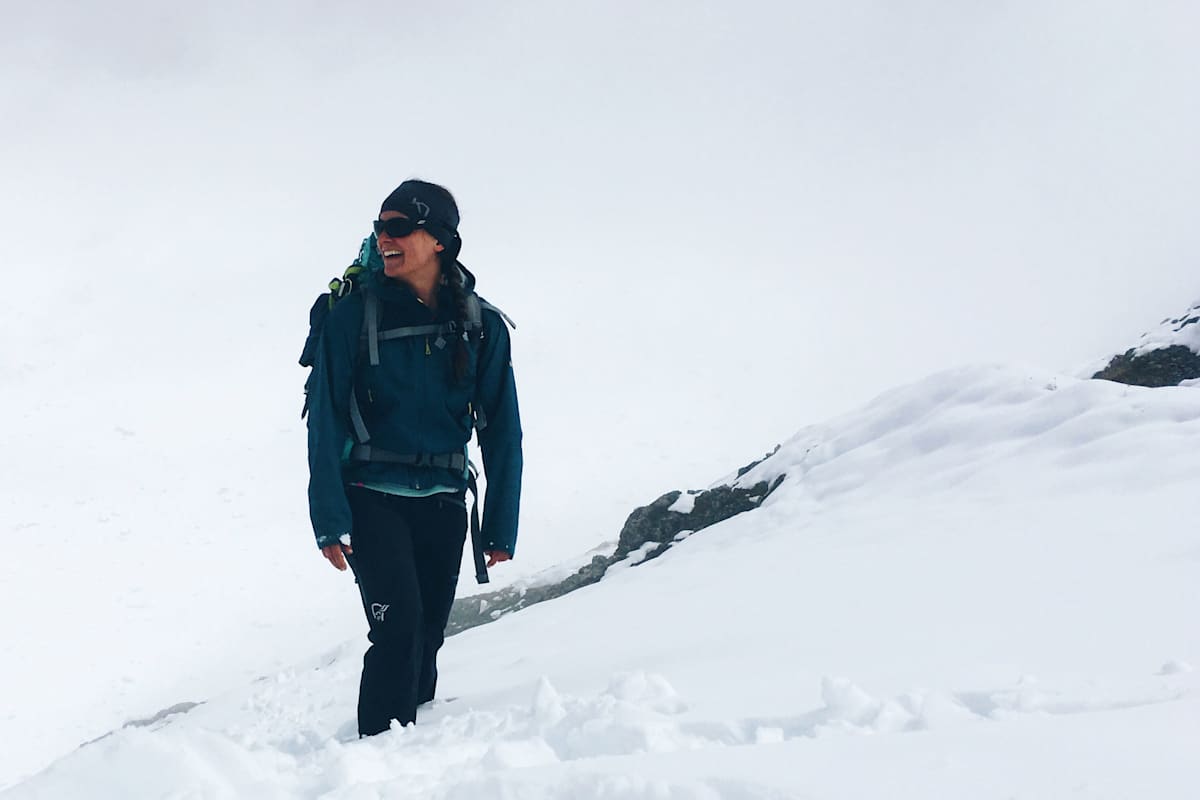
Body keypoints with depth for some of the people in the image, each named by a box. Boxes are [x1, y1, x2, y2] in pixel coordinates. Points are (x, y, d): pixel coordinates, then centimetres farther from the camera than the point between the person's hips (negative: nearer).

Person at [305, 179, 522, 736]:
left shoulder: (481, 326, 3)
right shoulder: (353, 317, -3)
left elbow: (502, 432, 6)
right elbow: (326, 423, -5)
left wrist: (500, 527, 3)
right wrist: (329, 520, -12)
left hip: (442, 505, 3)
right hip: (372, 497, -3)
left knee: (427, 639, 7)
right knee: (399, 627, -17)